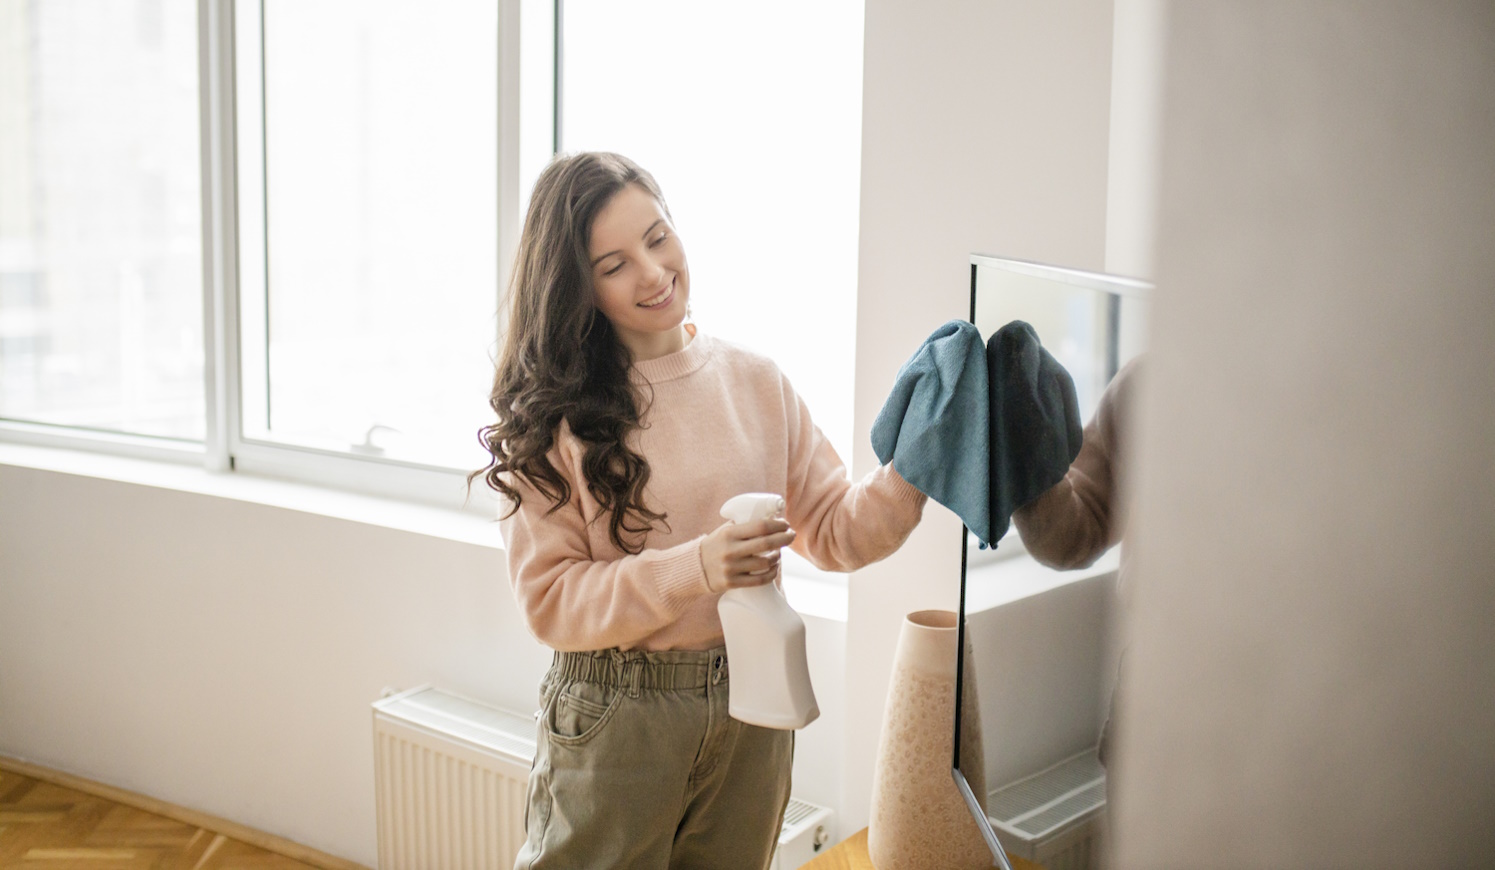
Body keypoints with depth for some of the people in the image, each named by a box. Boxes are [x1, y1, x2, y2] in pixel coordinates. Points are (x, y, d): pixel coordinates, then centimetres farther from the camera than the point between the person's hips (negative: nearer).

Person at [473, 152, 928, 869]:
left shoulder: (755, 381, 1)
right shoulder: (552, 414, -9)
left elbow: (832, 532, 3)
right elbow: (549, 600, -13)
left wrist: (907, 480, -16)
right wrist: (694, 569, -26)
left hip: (752, 706, 4)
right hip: (611, 717, -3)